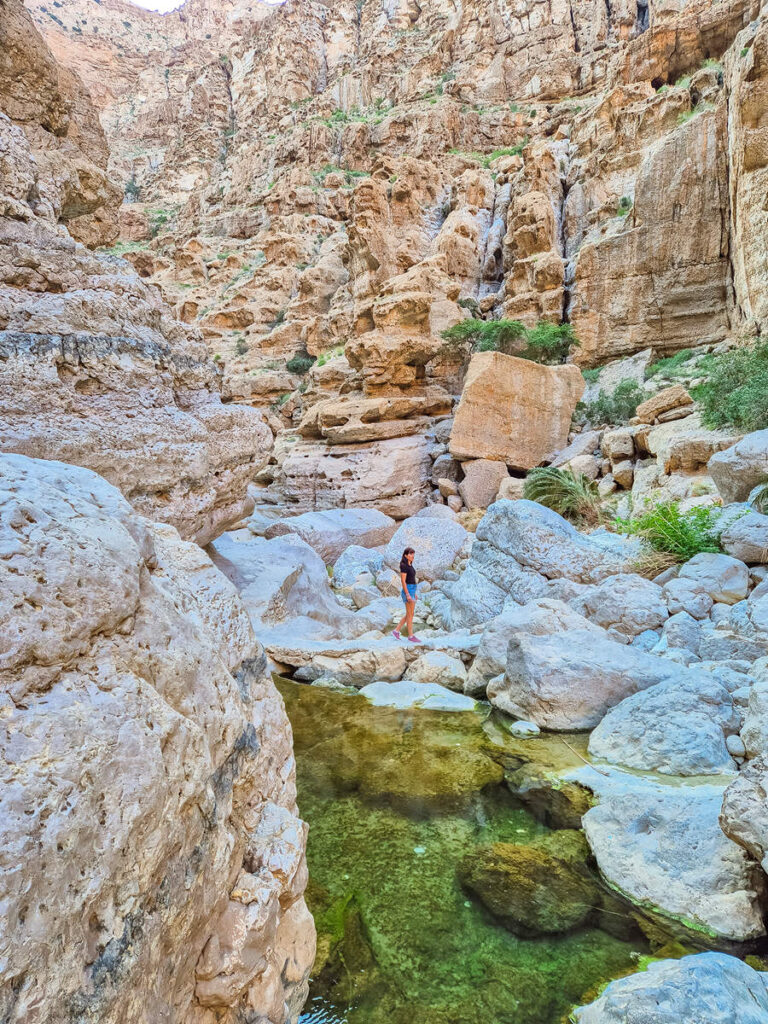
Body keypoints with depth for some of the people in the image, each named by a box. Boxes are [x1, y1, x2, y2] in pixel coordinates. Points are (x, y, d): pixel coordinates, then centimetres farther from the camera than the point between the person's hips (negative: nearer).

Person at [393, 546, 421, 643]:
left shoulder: (410, 565, 14)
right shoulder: (404, 566, -14)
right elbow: (403, 581, -18)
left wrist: (414, 593, 21)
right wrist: (407, 594, -22)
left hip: (411, 591, 10)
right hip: (407, 591, -10)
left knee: (409, 614, 12)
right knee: (410, 614, -3)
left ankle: (396, 631, 16)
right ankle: (411, 636, 4)